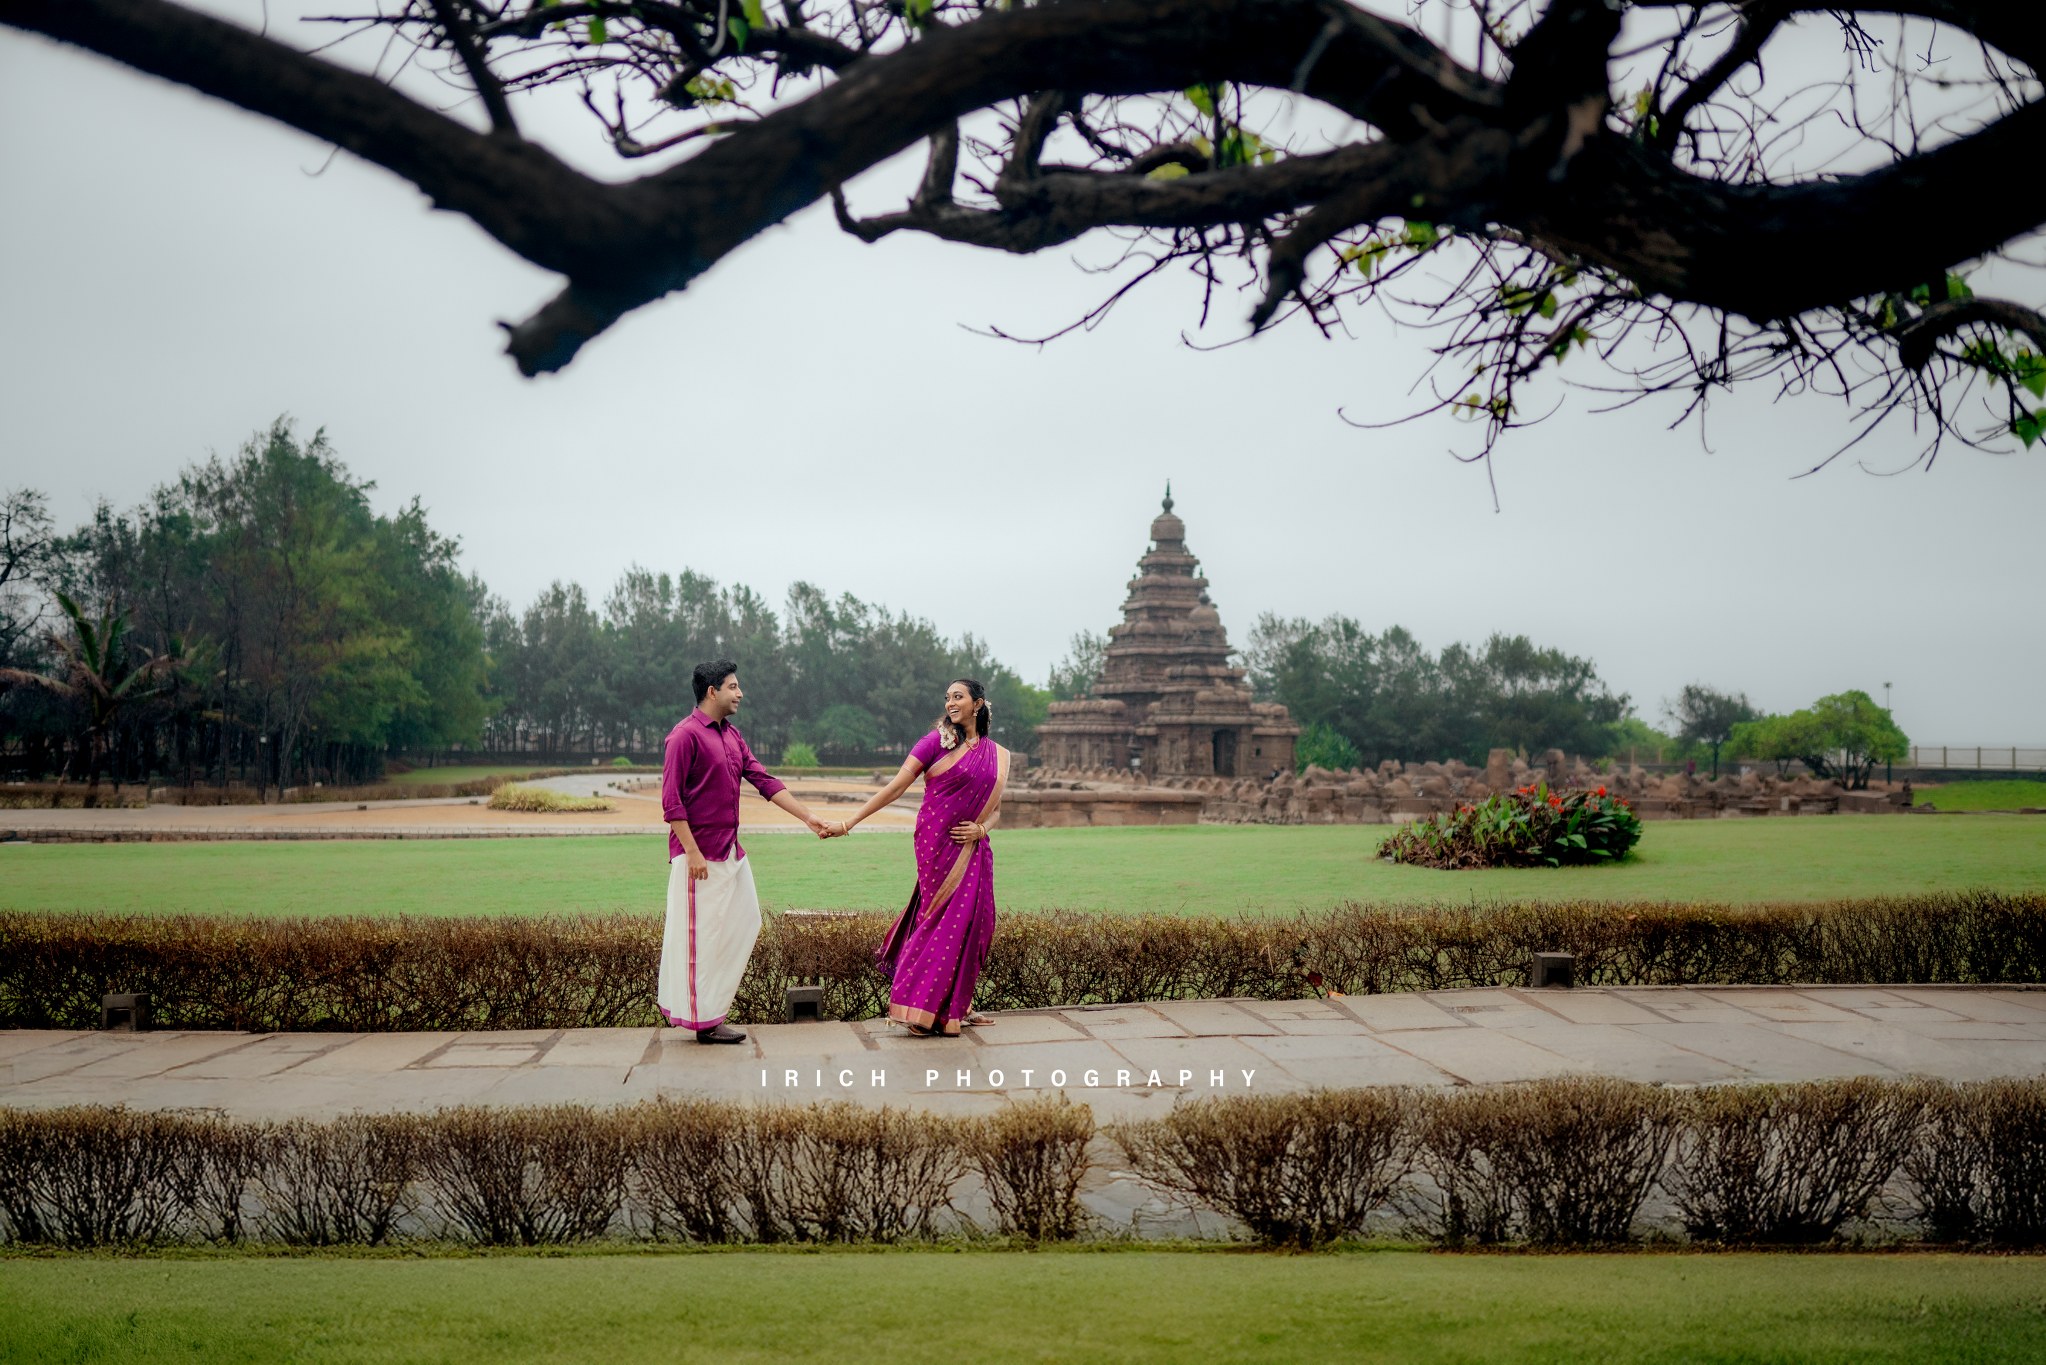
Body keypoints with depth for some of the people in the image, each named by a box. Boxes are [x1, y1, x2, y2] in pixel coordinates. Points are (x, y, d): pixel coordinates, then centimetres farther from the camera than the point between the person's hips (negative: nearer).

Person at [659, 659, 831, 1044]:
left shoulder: (731, 735, 13)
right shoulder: (686, 735, -13)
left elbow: (764, 781, 12)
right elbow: (671, 800, -16)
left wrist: (808, 817, 5)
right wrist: (692, 852, -21)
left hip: (731, 851, 9)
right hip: (700, 853, -9)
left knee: (745, 922, 11)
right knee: (702, 932, -3)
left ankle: (672, 989, 21)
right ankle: (704, 1021, 4)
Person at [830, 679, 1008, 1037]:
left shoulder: (997, 756, 11)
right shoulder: (938, 741, -3)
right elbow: (896, 786, -6)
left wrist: (981, 829, -6)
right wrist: (850, 822, -12)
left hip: (973, 850, 5)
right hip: (937, 844, -5)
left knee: (973, 923, 4)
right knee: (944, 920, -7)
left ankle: (957, 1007, 15)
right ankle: (920, 1009, 0)